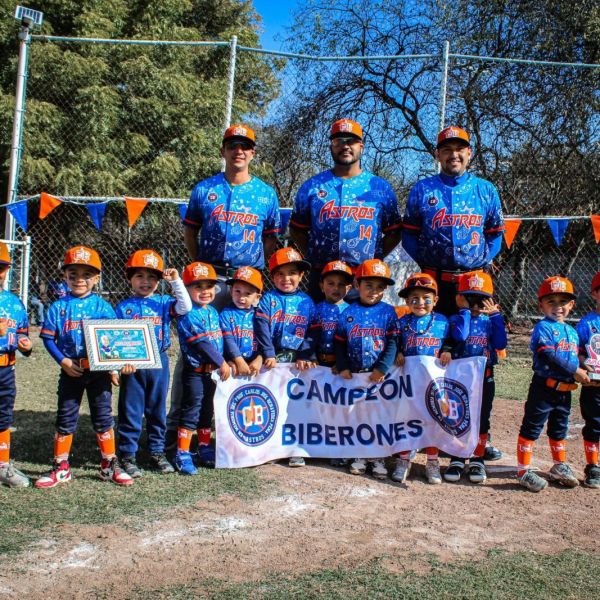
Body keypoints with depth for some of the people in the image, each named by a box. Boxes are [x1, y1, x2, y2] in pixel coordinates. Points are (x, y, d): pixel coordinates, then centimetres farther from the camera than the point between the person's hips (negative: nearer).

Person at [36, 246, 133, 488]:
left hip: (99, 370, -1)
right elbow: (47, 337, 0)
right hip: (70, 372, 1)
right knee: (65, 419, 10)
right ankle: (60, 468, 22)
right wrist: (63, 361, -12)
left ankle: (109, 466, 20)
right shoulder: (58, 307, 0)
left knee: (103, 417, 7)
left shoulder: (103, 306, -1)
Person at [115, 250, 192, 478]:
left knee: (157, 411, 12)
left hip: (159, 363, 2)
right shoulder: (124, 307, 2)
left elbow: (185, 307, -12)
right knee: (130, 412, 3)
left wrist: (176, 281, -15)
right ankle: (127, 455, 12)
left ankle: (157, 452, 23)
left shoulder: (164, 302, 5)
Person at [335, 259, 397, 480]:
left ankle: (378, 458, 15)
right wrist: (342, 367, -3)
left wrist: (383, 368, -15)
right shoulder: (348, 313, 4)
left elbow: (392, 343, -5)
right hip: (354, 375, 2)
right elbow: (339, 344, 7)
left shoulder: (388, 312, 0)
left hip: (379, 375, -2)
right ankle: (359, 456, 23)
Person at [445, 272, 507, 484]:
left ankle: (478, 460, 22)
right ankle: (456, 460, 17)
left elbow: (500, 344, -10)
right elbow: (459, 335, -25)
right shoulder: (457, 318, -2)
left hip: (484, 378, 2)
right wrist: (465, 310, -15)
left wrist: (496, 315, -9)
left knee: (481, 419, 9)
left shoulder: (490, 320, 6)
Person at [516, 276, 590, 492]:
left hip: (565, 390, 8)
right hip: (544, 387, -8)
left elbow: (576, 358, 19)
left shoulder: (572, 331, 15)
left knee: (559, 429, 21)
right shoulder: (543, 327, -10)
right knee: (531, 428, -2)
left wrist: (583, 373, -1)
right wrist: (575, 371, -20)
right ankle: (523, 471, 3)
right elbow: (549, 356, -21)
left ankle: (560, 467, 37)